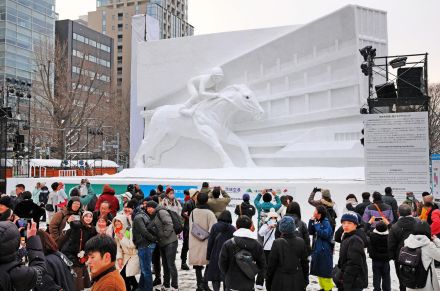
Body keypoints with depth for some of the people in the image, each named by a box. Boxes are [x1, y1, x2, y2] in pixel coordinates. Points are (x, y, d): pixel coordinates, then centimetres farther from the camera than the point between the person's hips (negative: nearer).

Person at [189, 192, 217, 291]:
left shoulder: (193, 212, 2)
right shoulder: (209, 213, -14)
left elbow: (190, 227, 10)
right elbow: (213, 228, -18)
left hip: (195, 243, 5)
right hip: (206, 242, -4)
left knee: (198, 264, 13)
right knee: (210, 263, 8)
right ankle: (204, 282, -4)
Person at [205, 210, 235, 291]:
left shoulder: (215, 227, -3)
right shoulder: (232, 229, -1)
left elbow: (210, 242, -2)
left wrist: (208, 256, 4)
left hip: (216, 255, -1)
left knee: (215, 276, 5)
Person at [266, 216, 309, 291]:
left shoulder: (277, 243, -13)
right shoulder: (301, 242, -2)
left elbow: (271, 265, -8)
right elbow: (305, 263, 5)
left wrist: (268, 283, 3)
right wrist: (305, 280, 17)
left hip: (281, 282, -3)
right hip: (297, 281, 3)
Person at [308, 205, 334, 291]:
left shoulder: (326, 222, -14)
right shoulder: (317, 222, 8)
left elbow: (325, 234, -24)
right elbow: (310, 232, 3)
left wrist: (317, 226, -18)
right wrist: (311, 221, -6)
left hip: (325, 251, -8)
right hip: (316, 250, 8)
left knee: (325, 271, -1)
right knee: (319, 270, 16)